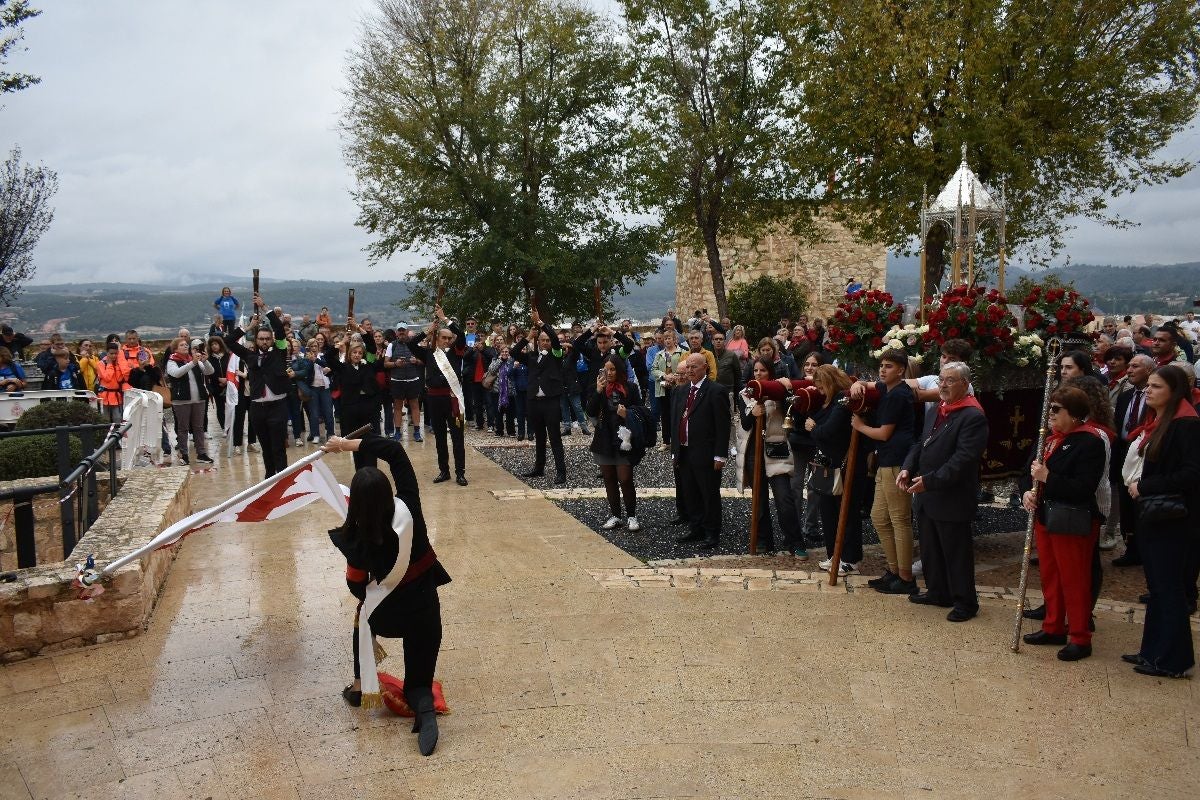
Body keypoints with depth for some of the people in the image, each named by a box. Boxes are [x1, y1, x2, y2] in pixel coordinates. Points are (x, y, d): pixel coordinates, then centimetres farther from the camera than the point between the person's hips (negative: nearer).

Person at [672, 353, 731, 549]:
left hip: (706, 455, -7)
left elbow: (723, 426, -12)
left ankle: (712, 533, 15)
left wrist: (719, 456, -15)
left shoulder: (716, 391, -10)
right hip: (684, 453, 7)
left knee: (710, 495, 4)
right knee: (690, 495, 15)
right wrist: (674, 451, 12)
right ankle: (695, 529, 28)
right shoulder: (681, 391, 12)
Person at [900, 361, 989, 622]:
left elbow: (963, 459, -23)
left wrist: (929, 480, -26)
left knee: (956, 552, 3)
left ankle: (965, 602, 16)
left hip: (952, 500, -9)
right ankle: (938, 592, 33)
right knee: (930, 548, 18)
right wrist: (907, 468, -2)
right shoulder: (935, 412, 13)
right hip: (926, 496, 9)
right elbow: (920, 443, 16)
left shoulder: (973, 417, -16)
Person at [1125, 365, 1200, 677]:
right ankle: (1153, 651, 24)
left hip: (1174, 519, -9)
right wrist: (1137, 483, 3)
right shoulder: (1156, 423, 12)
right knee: (1156, 587, 15)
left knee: (1170, 588, -1)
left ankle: (1173, 660, 9)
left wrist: (1145, 486, -17)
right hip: (1152, 515, 9)